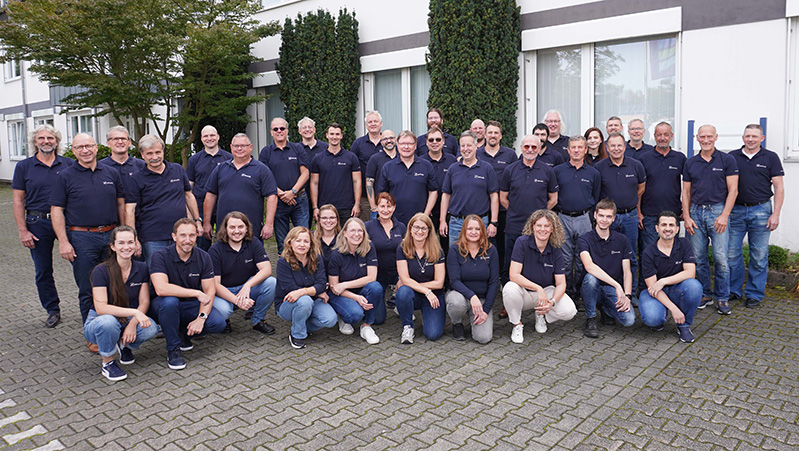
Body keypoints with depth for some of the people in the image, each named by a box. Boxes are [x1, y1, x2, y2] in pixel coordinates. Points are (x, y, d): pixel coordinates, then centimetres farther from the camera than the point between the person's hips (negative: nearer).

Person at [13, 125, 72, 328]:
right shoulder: (24, 166, 5)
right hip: (38, 223, 1)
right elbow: (18, 200, 3)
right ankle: (53, 310, 23)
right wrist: (23, 231, -4)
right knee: (43, 271, 8)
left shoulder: (68, 164, 4)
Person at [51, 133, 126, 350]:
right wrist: (63, 242, -9)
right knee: (88, 291, 3)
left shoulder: (112, 173, 10)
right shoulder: (65, 177, 1)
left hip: (111, 235, 3)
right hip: (82, 238, -3)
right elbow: (56, 211, -2)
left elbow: (121, 204, 14)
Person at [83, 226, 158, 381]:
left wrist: (133, 323, -24)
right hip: (98, 322, -3)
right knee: (108, 322, -39)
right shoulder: (101, 271, -17)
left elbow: (144, 302, -5)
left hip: (128, 320, 3)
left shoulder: (141, 268, -5)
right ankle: (108, 362, -11)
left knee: (151, 328, -28)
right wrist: (134, 312, -36)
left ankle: (124, 344, 7)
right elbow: (101, 308, -26)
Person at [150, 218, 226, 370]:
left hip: (191, 306, 3)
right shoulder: (161, 256, -17)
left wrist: (201, 317, -23)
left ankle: (184, 333, 9)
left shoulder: (203, 257, -5)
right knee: (170, 301, -38)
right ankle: (172, 349, -16)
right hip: (164, 306, -3)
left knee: (218, 323, -22)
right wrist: (196, 293, -31)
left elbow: (210, 291, -8)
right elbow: (161, 289, -32)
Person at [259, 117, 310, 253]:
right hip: (277, 201, 0)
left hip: (299, 200, 0)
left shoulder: (298, 149, 8)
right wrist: (281, 194, -11)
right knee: (282, 242, 6)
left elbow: (305, 174, 2)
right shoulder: (266, 152, 7)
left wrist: (293, 192, -10)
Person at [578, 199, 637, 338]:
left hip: (613, 290, 3)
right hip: (593, 289, -3)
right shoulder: (584, 240, -7)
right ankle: (590, 320, -13)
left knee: (629, 320, -22)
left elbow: (627, 272, 4)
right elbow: (589, 266, -25)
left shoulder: (621, 240, 6)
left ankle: (604, 307, 14)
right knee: (590, 278, -37)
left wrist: (627, 295, -13)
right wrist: (616, 285, -33)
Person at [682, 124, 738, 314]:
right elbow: (686, 192, 11)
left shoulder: (727, 160, 2)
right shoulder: (690, 163, 11)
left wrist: (724, 215, -11)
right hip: (696, 212, 3)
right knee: (698, 257, 5)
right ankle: (705, 294, 18)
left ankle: (723, 298, 8)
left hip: (718, 211, -3)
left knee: (721, 258, -4)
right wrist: (686, 217, 1)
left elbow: (733, 190, -2)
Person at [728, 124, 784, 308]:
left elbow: (779, 188, 2)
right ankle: (733, 291, 17)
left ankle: (755, 294, 15)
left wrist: (775, 214, -6)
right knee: (732, 253, 2)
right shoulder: (732, 157, 6)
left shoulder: (770, 158, 4)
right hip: (736, 210, 1)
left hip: (760, 211, -1)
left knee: (759, 256, 3)